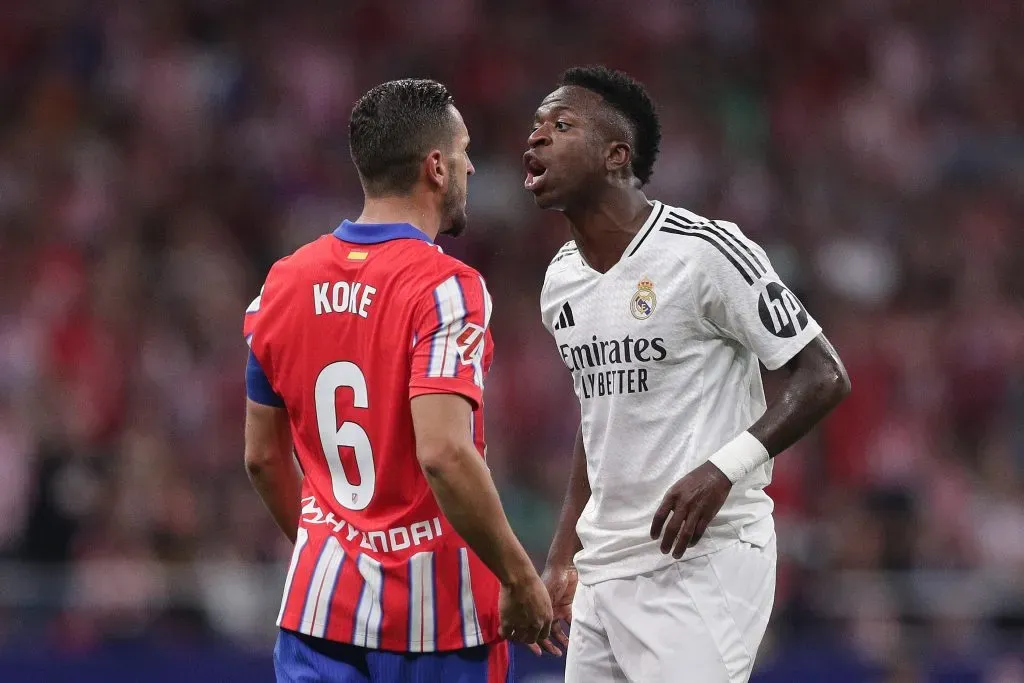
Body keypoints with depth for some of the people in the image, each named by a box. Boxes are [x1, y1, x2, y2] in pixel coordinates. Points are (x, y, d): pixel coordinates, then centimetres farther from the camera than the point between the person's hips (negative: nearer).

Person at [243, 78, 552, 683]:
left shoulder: (283, 282, 6)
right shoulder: (445, 287, -14)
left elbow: (263, 456, 14)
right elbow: (443, 453, -25)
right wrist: (520, 578, -16)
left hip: (321, 600, 5)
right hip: (439, 611, -5)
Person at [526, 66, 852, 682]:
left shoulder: (704, 251, -12)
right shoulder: (560, 282, 12)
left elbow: (824, 377, -11)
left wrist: (724, 467, -24)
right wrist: (564, 556, 22)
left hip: (703, 560, -7)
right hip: (605, 572, 8)